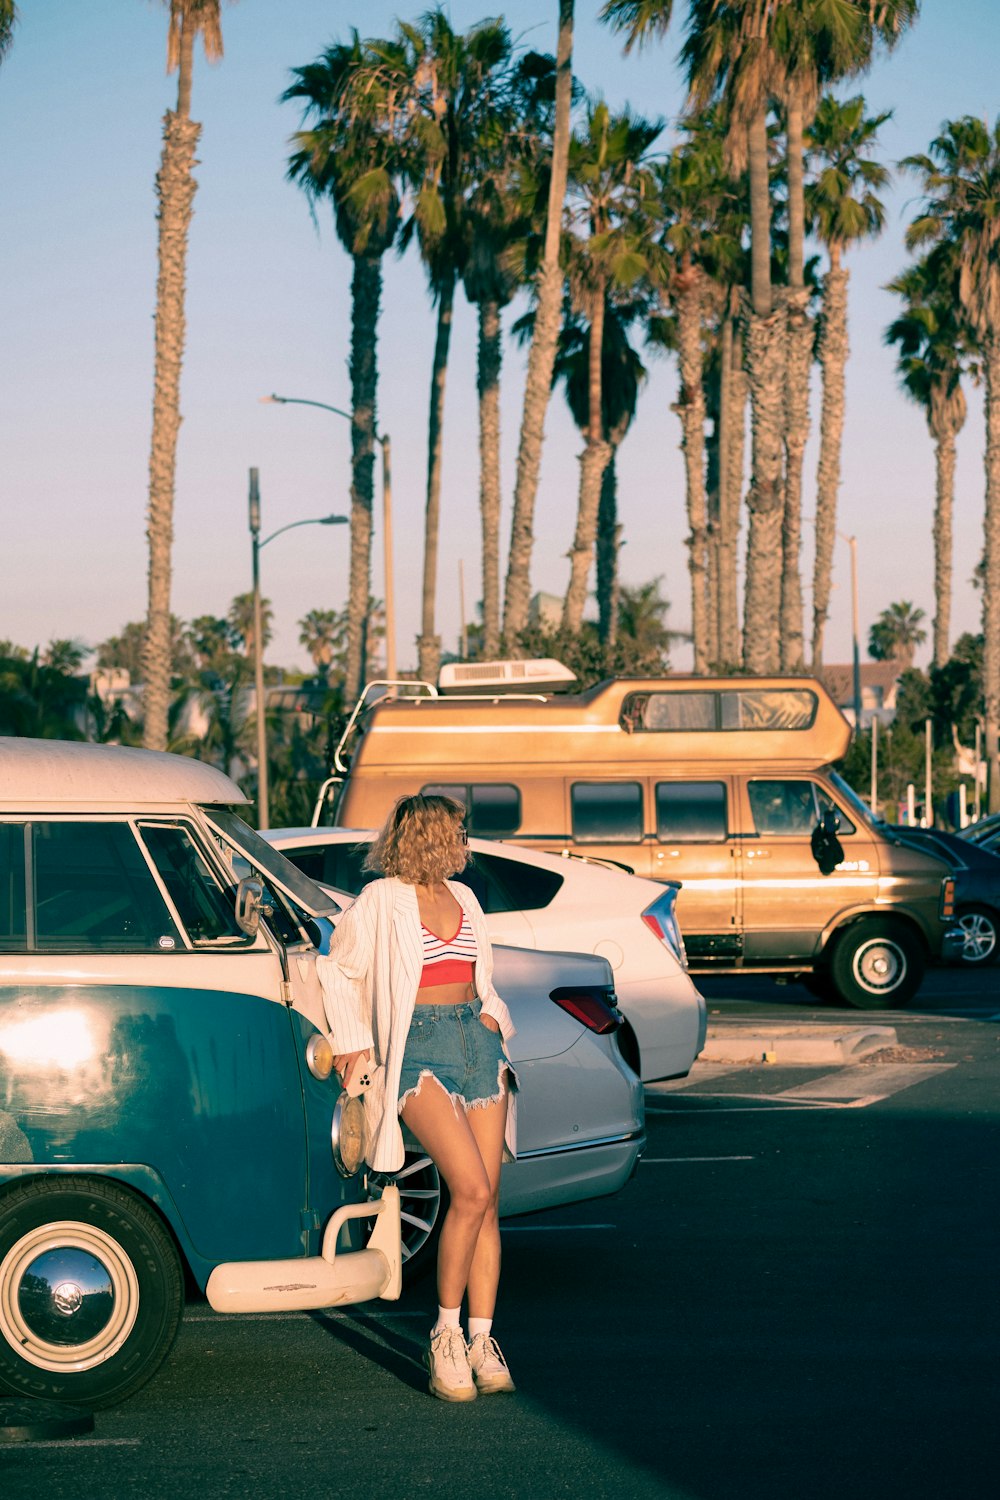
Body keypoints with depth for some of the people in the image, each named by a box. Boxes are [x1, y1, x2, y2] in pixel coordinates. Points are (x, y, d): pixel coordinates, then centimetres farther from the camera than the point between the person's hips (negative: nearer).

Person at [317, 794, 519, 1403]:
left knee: (487, 1202, 0)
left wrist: (493, 1016, 14)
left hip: (478, 1043, 6)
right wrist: (353, 1042, 1)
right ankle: (445, 1336, -8)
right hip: (420, 1049, -6)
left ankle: (482, 1342, 5)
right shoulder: (382, 902, -2)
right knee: (471, 1190, -20)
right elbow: (338, 970, 6)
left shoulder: (464, 898, 17)